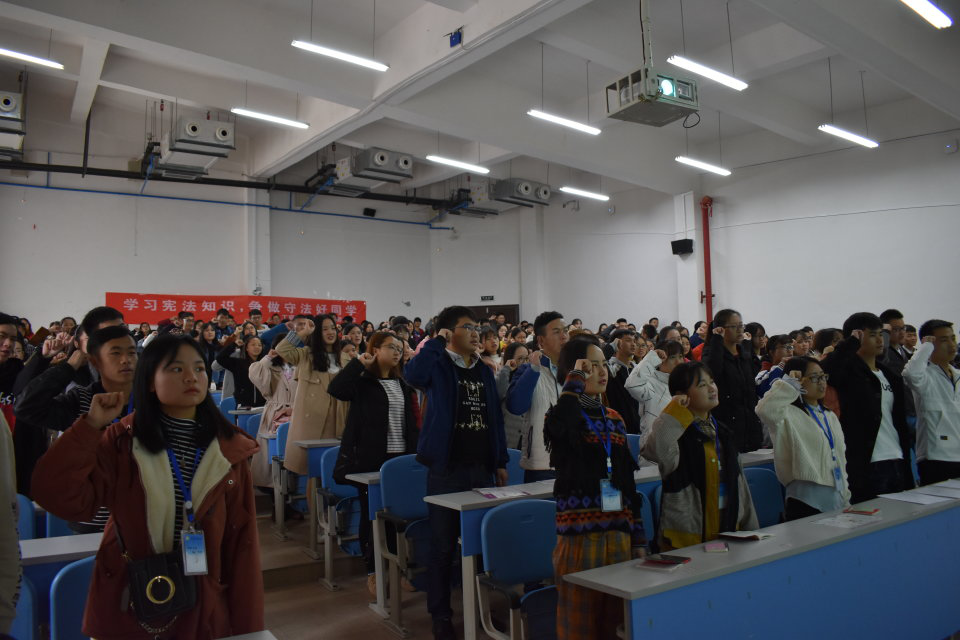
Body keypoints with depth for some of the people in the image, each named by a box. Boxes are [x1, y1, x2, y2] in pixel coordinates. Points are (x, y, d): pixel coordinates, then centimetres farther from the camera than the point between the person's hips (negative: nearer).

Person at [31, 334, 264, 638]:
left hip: (203, 611, 1)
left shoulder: (229, 451, -4)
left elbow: (241, 540, -4)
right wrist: (91, 425, -21)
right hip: (127, 608, 0)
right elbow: (59, 499, -18)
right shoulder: (121, 442, -6)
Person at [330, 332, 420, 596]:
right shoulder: (363, 381, -4)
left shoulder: (403, 384, 13)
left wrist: (415, 453, 9)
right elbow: (335, 389, -23)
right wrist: (359, 363, -18)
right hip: (370, 458, -5)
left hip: (401, 457, 5)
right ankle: (373, 572, 15)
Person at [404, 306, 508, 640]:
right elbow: (413, 375, -29)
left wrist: (500, 462, 13)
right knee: (443, 545, 4)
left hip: (482, 468, 5)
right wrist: (436, 341, -20)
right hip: (447, 469, -5)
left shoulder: (485, 372, 13)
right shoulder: (439, 365, -5)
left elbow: (495, 418, 15)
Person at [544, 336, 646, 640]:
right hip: (580, 534, -5)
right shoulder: (563, 415, -6)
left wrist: (638, 536, 11)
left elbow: (628, 480, 13)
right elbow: (558, 429, -33)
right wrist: (575, 381, -20)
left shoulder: (614, 418, 10)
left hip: (619, 533, 5)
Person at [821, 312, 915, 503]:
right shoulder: (849, 371, -6)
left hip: (897, 463, 7)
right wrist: (852, 343, -18)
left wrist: (907, 466, 15)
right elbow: (824, 370, -31)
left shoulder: (890, 376, 16)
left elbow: (900, 421, 18)